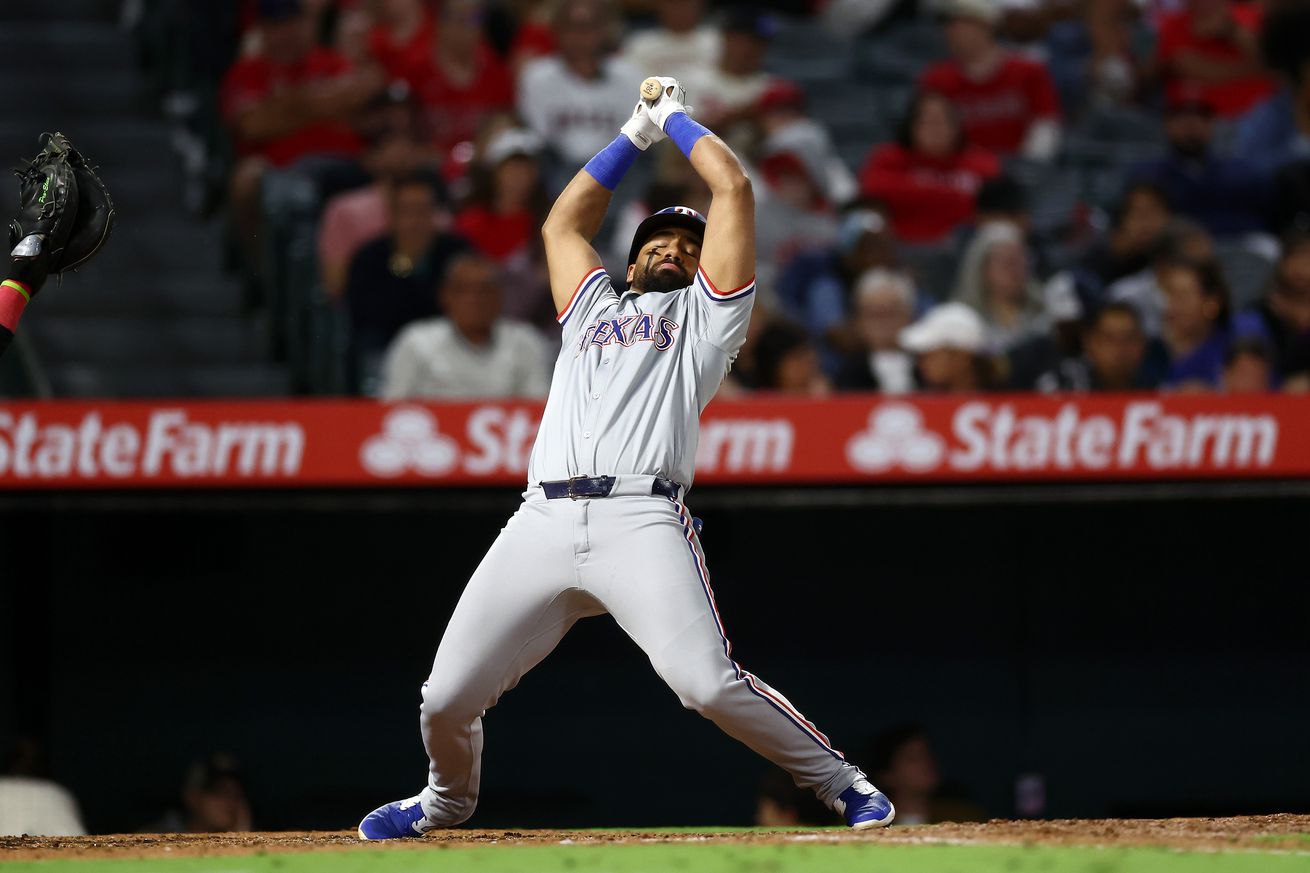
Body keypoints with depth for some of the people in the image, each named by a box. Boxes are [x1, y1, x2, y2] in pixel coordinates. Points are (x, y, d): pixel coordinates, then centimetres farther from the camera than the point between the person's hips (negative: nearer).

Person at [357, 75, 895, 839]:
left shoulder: (705, 311, 22)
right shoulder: (594, 309, 35)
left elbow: (734, 187, 18)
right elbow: (563, 223, 45)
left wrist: (677, 120, 33)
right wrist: (637, 134, 46)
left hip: (642, 519, -4)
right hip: (543, 521, 4)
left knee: (710, 685, -23)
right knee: (447, 700, -1)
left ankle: (841, 782, -5)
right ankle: (448, 799, 31)